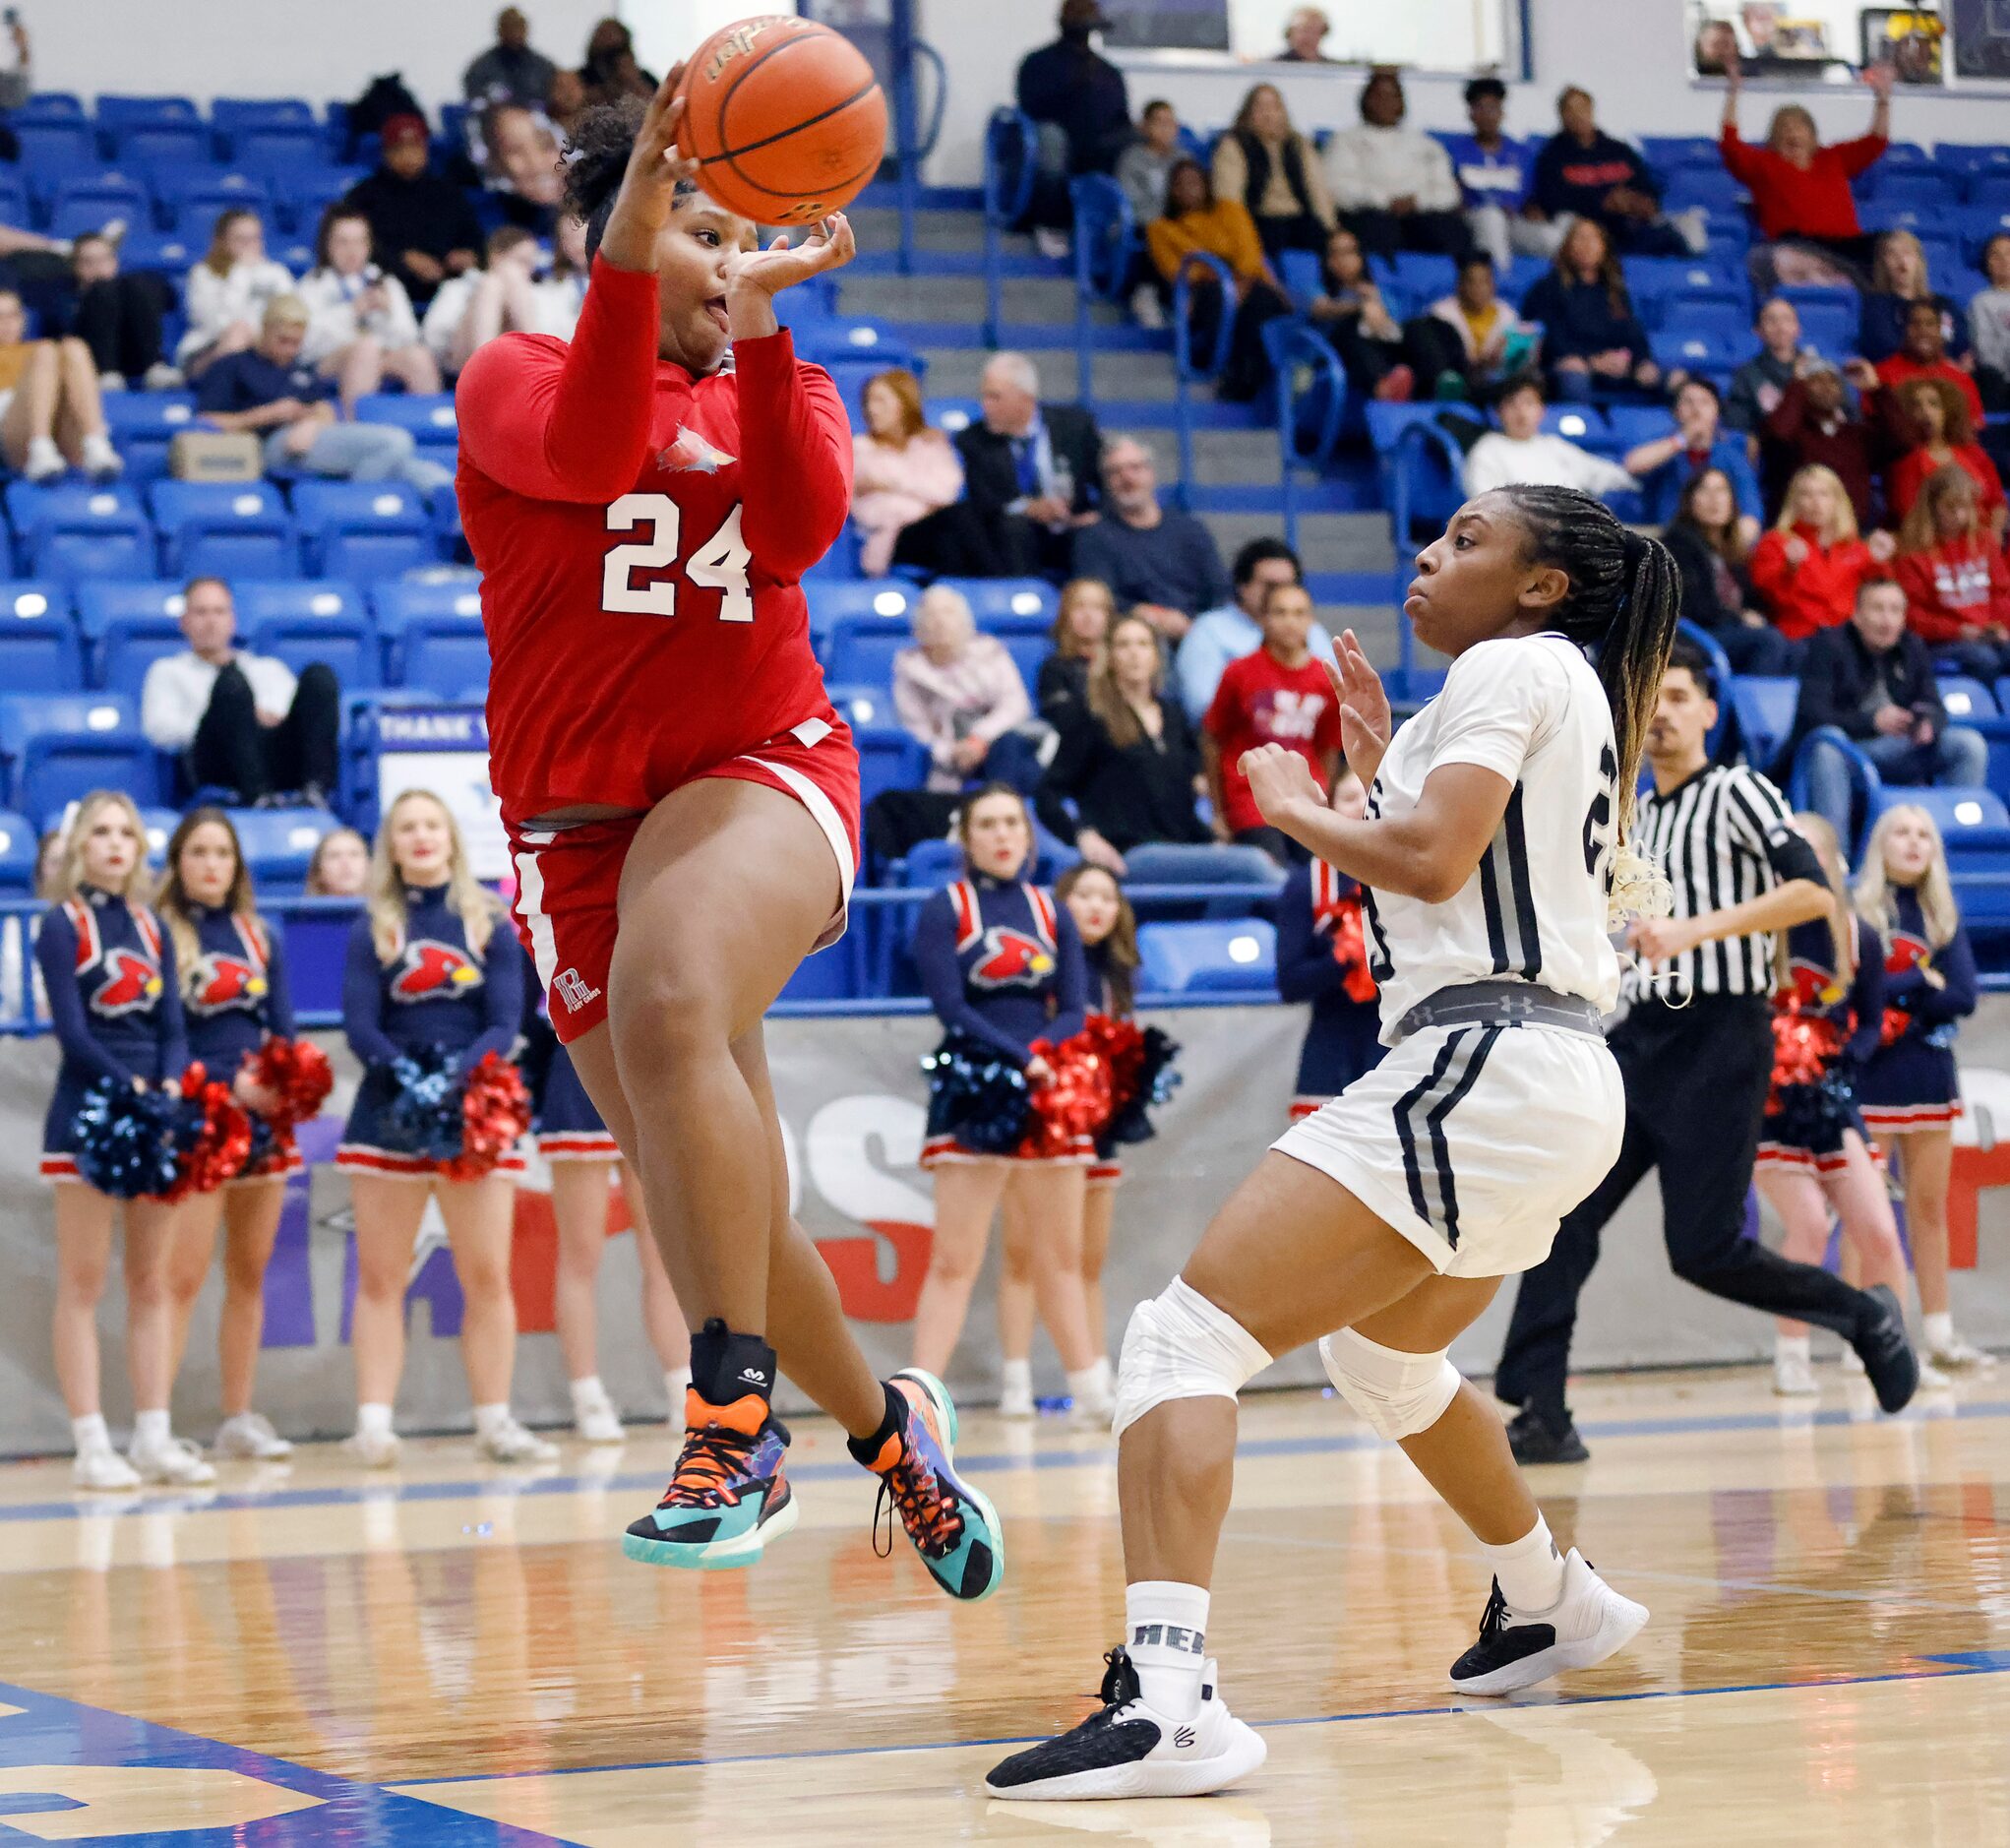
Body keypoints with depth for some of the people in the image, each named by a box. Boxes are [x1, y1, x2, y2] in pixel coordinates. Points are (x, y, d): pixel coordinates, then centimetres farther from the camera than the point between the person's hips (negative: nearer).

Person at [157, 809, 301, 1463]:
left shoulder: (260, 936, 14)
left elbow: (283, 1027, 8)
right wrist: (231, 1082, -18)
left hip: (263, 1117, 5)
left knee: (250, 1274, 8)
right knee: (182, 1275, -12)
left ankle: (239, 1418, 15)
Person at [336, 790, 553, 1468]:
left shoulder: (489, 923, 7)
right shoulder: (372, 929, 7)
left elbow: (505, 1024, -1)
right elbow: (359, 1027, -2)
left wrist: (455, 1077, -20)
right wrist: (409, 1078, -21)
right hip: (388, 1116, 0)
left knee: (487, 1277, -2)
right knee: (380, 1279, -2)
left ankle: (495, 1423, 4)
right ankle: (373, 1424, -3)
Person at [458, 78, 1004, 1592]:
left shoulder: (780, 387, 14)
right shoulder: (515, 376, 7)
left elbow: (802, 523, -9)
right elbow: (583, 457, -18)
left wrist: (757, 328, -20)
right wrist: (628, 246, -30)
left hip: (761, 775, -1)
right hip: (575, 825, 1)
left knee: (667, 1004, -35)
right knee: (710, 1199, 5)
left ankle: (738, 1424, -37)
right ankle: (887, 1429, 30)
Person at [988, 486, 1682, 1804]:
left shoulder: (1512, 665, -4)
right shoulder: (1577, 700, 24)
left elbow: (1433, 859, -17)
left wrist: (1298, 809, 0)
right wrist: (1387, 767, 27)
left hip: (1480, 1065, -10)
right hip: (1561, 1081, 10)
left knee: (1188, 1336, -19)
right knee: (1384, 1358, 36)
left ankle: (1169, 1695, -35)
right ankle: (1556, 1604, 50)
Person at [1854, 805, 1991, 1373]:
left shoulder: (1943, 919, 11)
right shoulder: (1856, 912, -1)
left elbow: (1963, 997, -2)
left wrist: (1893, 1001, -11)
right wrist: (1922, 981, -10)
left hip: (1930, 1075, 4)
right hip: (1870, 1083, -4)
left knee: (1930, 1209, 9)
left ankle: (1938, 1333, 15)